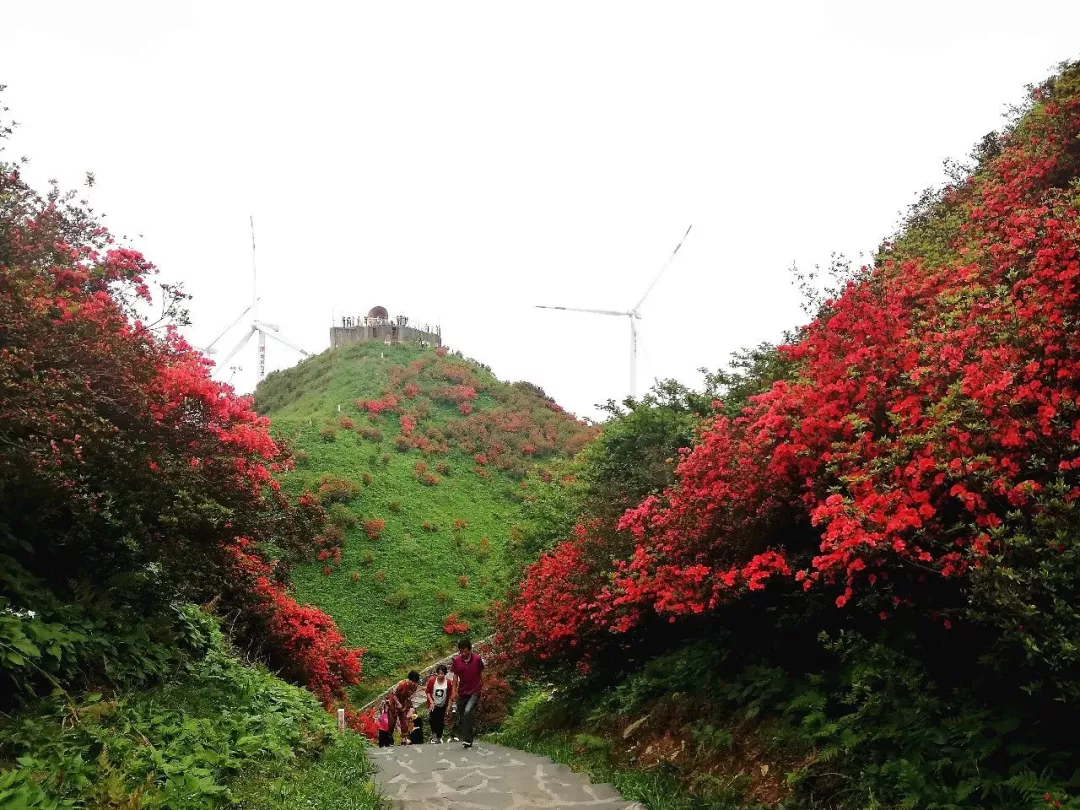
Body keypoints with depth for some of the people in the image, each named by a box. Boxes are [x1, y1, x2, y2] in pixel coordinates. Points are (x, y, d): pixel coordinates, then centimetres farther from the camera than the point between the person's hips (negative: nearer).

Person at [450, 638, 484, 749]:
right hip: (462, 692, 3)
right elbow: (455, 676, 5)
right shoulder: (456, 661, -2)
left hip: (474, 692, -3)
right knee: (461, 717, 7)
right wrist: (455, 690, 1)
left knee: (468, 712, -23)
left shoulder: (477, 659, -6)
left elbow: (481, 674, 5)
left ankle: (467, 740, -20)